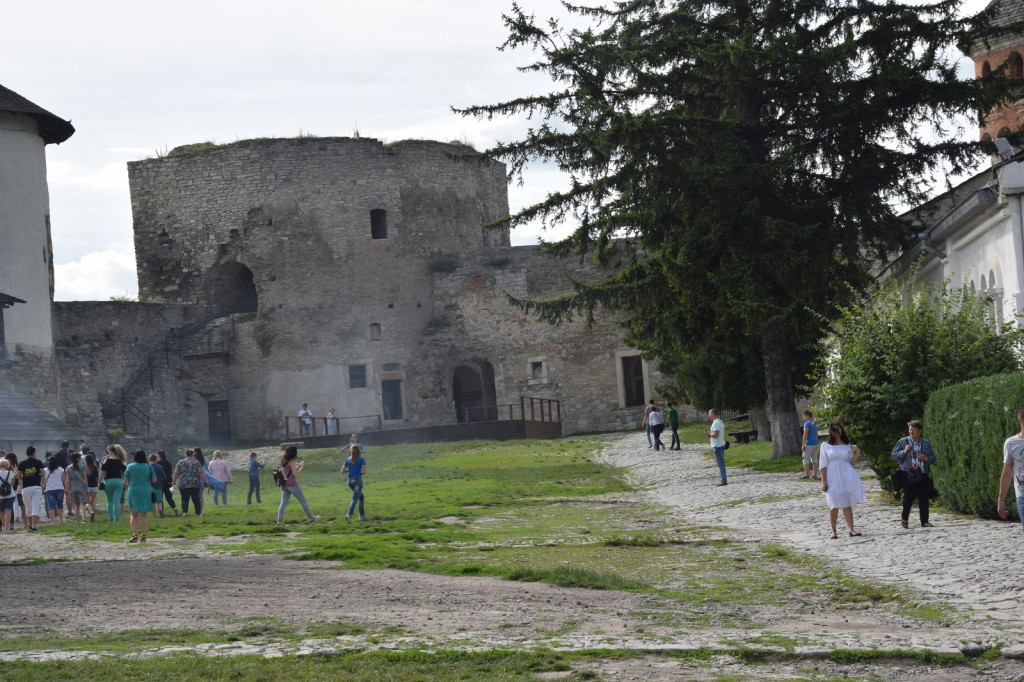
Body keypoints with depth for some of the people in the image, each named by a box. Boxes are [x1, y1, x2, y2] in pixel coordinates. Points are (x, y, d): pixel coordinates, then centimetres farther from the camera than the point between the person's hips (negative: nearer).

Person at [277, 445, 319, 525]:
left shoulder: (283, 461, 13)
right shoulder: (292, 461, -11)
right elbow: (295, 474, -13)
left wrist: (297, 466, 18)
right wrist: (301, 467, -1)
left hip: (284, 485, 7)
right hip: (292, 484, -7)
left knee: (283, 503, 1)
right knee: (303, 501, 5)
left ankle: (280, 521, -10)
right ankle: (311, 518, 13)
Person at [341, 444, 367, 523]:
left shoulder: (348, 460, 7)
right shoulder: (361, 460, -6)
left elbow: (342, 471, 7)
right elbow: (364, 471, -13)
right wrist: (360, 472, 8)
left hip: (350, 481, 6)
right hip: (358, 480, -6)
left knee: (361, 496, 22)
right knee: (354, 499, -12)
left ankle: (362, 515, 24)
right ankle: (349, 515, -30)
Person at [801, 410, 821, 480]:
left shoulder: (807, 423, -11)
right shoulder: (814, 424, 15)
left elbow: (805, 434, -17)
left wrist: (803, 444, -17)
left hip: (809, 444, -9)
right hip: (816, 443, 9)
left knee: (806, 459, -4)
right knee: (814, 459, 9)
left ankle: (806, 475, -5)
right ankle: (815, 474, 8)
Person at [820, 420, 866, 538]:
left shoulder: (847, 446, 10)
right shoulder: (826, 446, 4)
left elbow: (851, 463, 12)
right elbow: (823, 465, 1)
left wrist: (857, 453, -4)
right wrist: (824, 482, -5)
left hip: (846, 478, 1)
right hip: (833, 479, -1)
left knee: (847, 504, -4)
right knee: (834, 506, 2)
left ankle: (851, 529, -10)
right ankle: (833, 531, 12)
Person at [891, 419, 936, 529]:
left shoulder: (926, 443, 11)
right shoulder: (903, 441, 4)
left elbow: (933, 458, 15)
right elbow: (894, 455, 4)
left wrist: (926, 458, -7)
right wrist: (904, 452, -12)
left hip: (922, 475, 2)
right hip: (908, 475, -2)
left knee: (924, 498, -1)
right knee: (908, 498, -2)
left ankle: (924, 521, 3)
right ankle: (905, 519, 18)